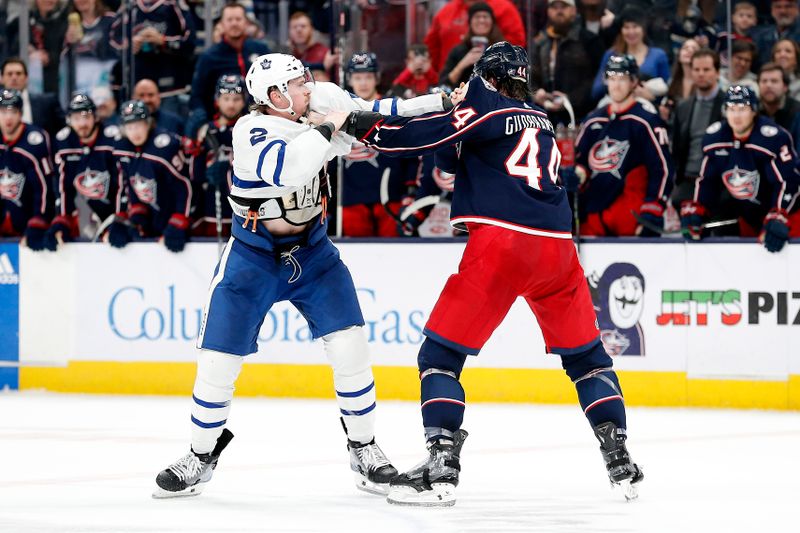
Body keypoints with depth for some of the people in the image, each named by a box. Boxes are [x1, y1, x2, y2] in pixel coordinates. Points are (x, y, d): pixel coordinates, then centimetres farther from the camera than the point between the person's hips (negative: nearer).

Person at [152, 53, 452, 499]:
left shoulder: (322, 103, -9)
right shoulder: (252, 132, -25)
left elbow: (373, 114, 1)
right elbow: (288, 171, -43)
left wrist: (441, 103, -6)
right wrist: (325, 128, -34)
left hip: (312, 252, 4)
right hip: (253, 257, -4)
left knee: (349, 345, -10)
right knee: (219, 358, -3)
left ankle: (364, 448, 8)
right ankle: (202, 456, 17)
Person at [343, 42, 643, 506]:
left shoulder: (487, 106, 7)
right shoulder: (543, 124, 26)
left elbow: (430, 137, -7)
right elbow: (453, 159, 30)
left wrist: (366, 126, 3)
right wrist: (461, 112, 19)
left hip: (500, 244, -6)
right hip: (556, 247, 6)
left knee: (441, 353, 2)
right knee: (586, 355, 20)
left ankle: (442, 469, -9)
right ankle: (621, 463, 13)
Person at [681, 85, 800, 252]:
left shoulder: (774, 138, -25)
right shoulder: (713, 137, -6)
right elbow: (707, 180, 4)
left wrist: (778, 220, -37)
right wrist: (695, 212, -8)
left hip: (783, 209, -6)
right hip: (748, 216, 6)